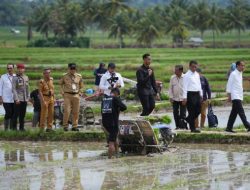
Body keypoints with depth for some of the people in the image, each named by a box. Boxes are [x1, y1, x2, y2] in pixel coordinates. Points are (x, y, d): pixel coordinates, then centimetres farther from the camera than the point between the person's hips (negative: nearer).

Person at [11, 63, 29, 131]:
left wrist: (28, 97, 11)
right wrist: (16, 99, -17)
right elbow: (14, 89, -10)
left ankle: (21, 127, 16)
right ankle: (14, 127, 1)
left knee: (23, 114, 9)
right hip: (18, 99, -5)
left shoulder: (26, 78, 12)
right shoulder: (15, 78, -5)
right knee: (16, 114, -5)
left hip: (25, 99, 5)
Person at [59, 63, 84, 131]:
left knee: (76, 112, 3)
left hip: (76, 95, 3)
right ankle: (65, 126, 0)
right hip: (67, 95, -3)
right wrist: (62, 92, 3)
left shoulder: (79, 76, 8)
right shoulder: (65, 76, 1)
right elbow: (61, 84, 15)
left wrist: (80, 92, 7)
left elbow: (81, 86, 20)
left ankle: (74, 126, 11)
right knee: (67, 111, -9)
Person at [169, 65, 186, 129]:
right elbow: (170, 88, 9)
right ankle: (177, 125, 14)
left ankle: (183, 126, 0)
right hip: (175, 99, 4)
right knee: (175, 113, 5)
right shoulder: (172, 78, 4)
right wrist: (171, 97, 1)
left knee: (183, 114, -3)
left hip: (183, 99, -3)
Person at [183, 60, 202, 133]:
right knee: (192, 112, -2)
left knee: (198, 110, 8)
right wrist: (185, 97, -16)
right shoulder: (187, 75, -8)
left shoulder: (197, 75, 14)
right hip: (191, 94, -7)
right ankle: (192, 128, 3)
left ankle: (188, 119, 31)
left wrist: (201, 94, 18)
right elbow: (185, 87, -11)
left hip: (197, 94, 7)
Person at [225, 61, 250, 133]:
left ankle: (229, 128, 11)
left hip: (239, 97, 9)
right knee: (241, 111, -14)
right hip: (235, 96, -9)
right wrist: (229, 95, -12)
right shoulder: (233, 74, -9)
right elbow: (229, 84, -10)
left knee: (234, 113, 8)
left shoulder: (240, 74, 17)